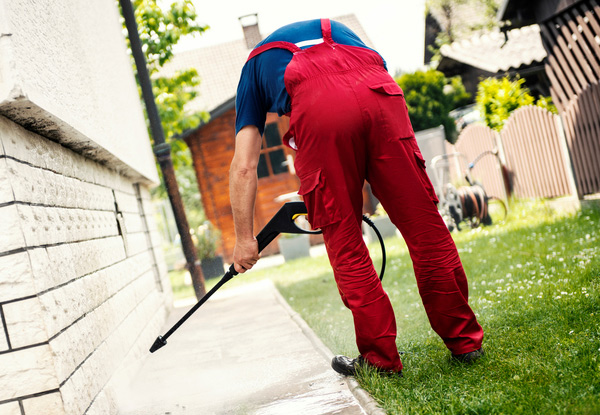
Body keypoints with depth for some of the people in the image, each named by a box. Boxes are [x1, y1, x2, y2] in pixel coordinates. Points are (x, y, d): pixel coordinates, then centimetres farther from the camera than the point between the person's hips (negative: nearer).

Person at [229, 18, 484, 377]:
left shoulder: (254, 66, 35)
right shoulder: (334, 29, 44)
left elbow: (244, 167, 25)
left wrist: (245, 238, 29)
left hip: (318, 108, -2)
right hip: (380, 94, 3)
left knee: (344, 243, 10)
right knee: (423, 224, 9)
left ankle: (381, 358, 16)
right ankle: (465, 340, 19)